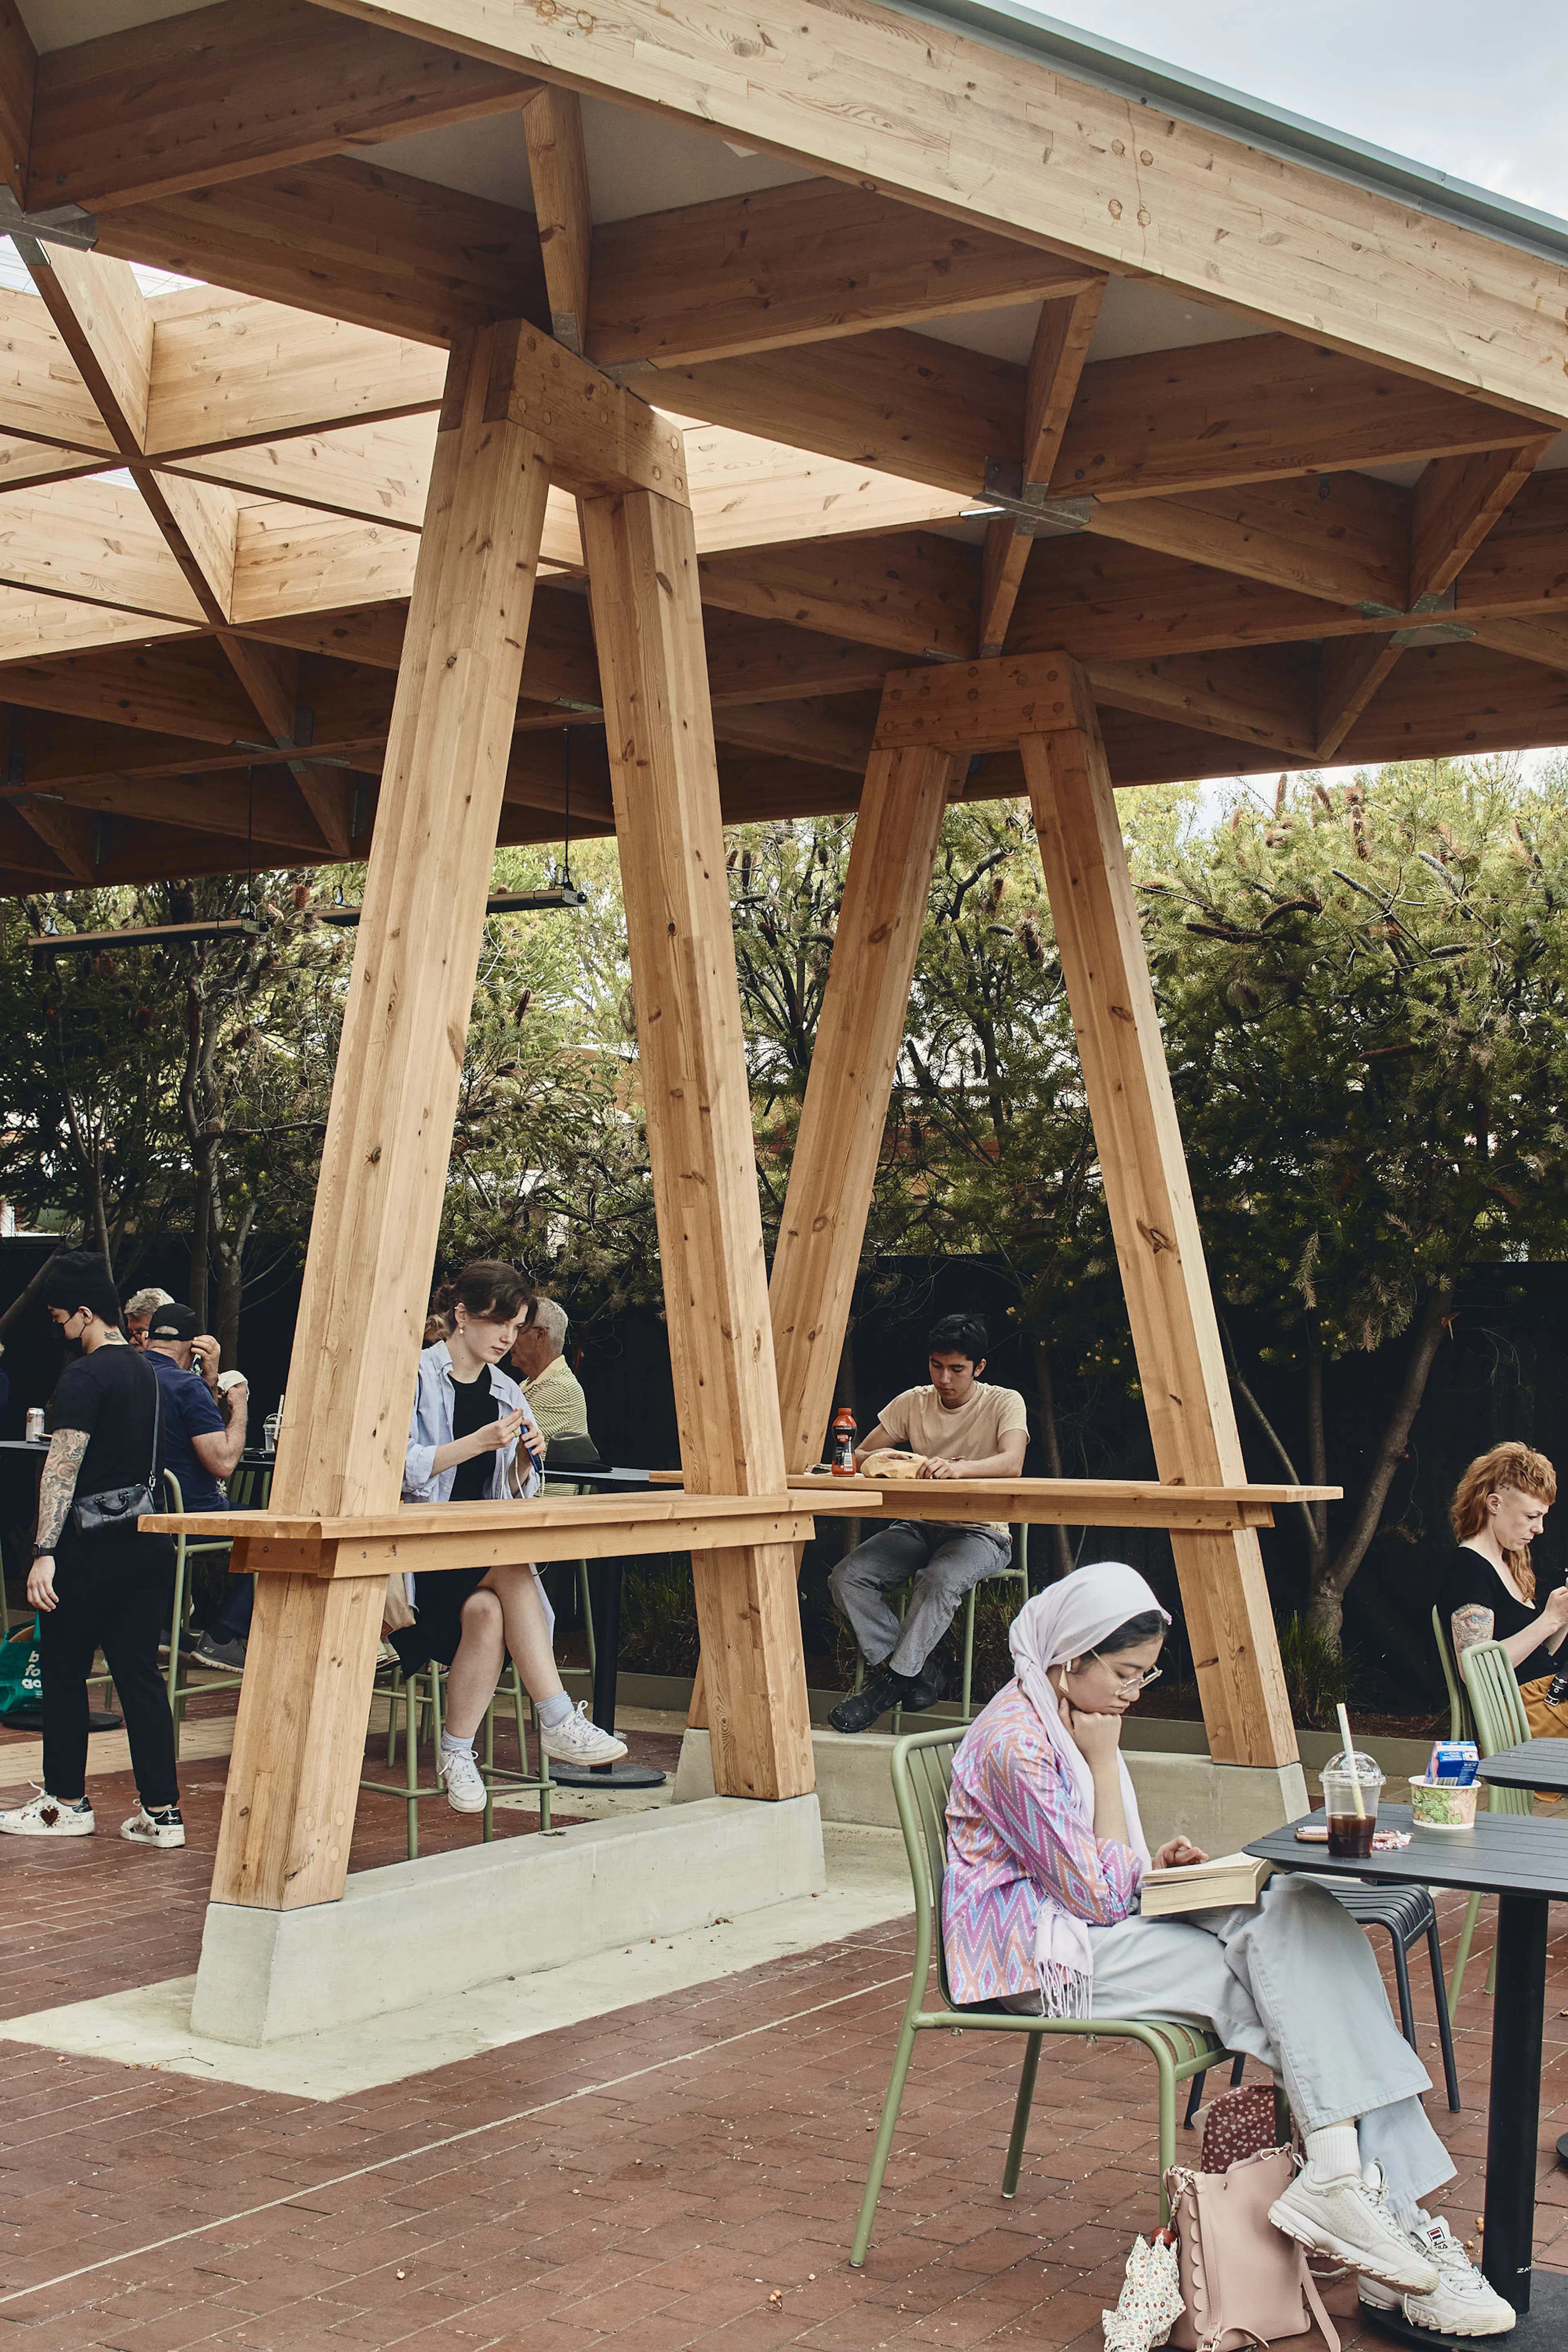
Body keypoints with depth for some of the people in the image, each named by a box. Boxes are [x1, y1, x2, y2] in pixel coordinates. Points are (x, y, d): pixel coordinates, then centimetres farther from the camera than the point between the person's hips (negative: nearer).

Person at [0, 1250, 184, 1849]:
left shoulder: (85, 1376, -13)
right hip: (149, 1544, 7)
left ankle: (66, 1803, 16)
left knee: (64, 1670, 7)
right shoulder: (145, 1370, 13)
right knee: (140, 1671, 7)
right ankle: (161, 1810, 5)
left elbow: (62, 1468, -19)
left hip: (94, 1546, -7)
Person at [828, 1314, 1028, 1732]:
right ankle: (919, 1674, -17)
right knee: (847, 1577, -21)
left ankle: (889, 1683, -27)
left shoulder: (1004, 1404, -6)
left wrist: (958, 1467, -46)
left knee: (941, 1580, -39)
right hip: (919, 1526, 5)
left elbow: (1012, 1463, -25)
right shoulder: (913, 1403, 6)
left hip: (980, 1532, -5)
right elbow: (860, 1457, 7)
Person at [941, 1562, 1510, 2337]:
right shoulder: (1015, 1743, -18)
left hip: (1097, 1926, 9)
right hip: (1045, 1962, -9)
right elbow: (1099, 1896, -18)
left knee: (1299, 1906, -14)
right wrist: (1106, 1761, -14)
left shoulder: (1073, 1722, 13)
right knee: (1278, 1974, -21)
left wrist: (1154, 1866, 1)